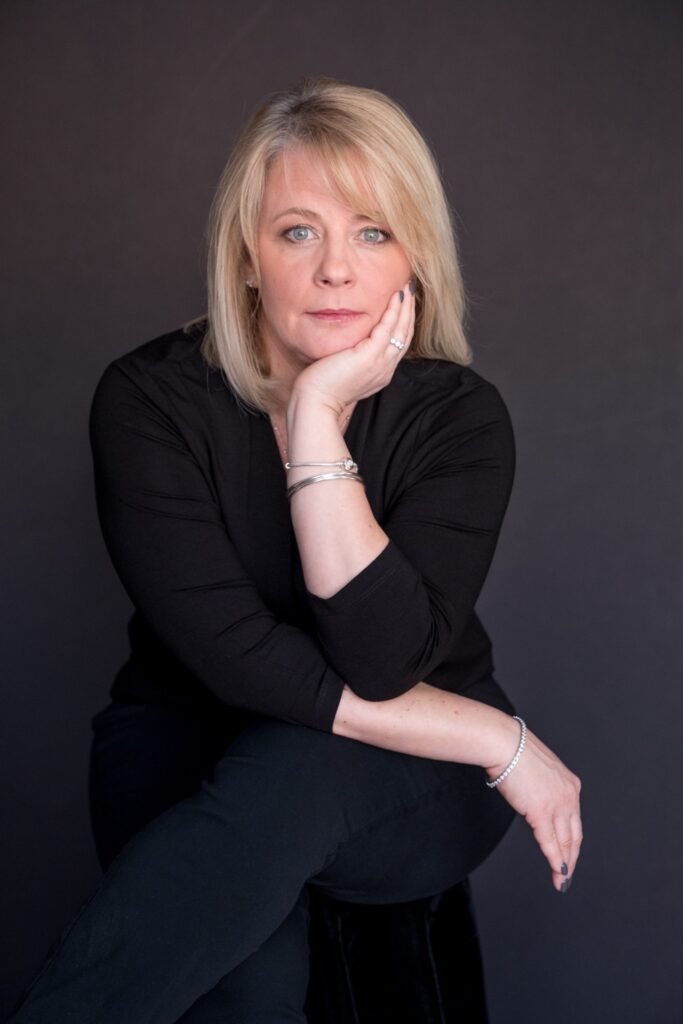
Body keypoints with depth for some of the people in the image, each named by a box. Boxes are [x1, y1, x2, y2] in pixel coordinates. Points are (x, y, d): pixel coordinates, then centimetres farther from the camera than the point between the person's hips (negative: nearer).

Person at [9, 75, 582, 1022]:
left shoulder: (461, 417, -10)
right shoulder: (150, 398, -12)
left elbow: (383, 663, -25)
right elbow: (231, 652, -21)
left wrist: (317, 413, -26)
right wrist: (493, 737, -21)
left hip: (408, 792, 1)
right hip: (184, 744, -1)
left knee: (292, 772, -35)